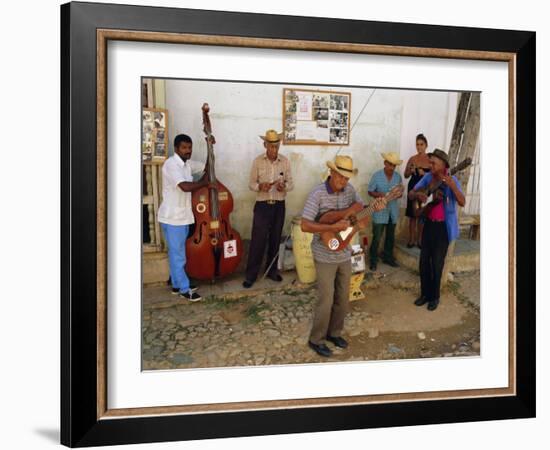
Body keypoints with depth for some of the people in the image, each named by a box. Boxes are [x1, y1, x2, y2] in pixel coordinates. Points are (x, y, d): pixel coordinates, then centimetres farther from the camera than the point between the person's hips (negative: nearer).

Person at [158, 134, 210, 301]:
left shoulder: (187, 164, 8)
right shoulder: (171, 164, -21)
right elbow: (185, 187, -32)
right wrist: (203, 182, -18)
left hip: (183, 216, 9)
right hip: (172, 217, -9)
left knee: (177, 253, 18)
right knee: (178, 254, 1)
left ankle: (177, 284, 30)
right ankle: (184, 289, 10)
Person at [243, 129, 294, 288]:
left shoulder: (285, 161, 0)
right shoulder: (257, 161, -4)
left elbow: (291, 183, 3)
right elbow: (251, 184, -1)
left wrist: (284, 186, -19)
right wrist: (260, 186, -22)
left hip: (279, 206, 2)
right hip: (262, 206, -2)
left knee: (275, 239, 11)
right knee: (257, 240, -3)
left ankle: (272, 270, 25)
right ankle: (251, 275, 5)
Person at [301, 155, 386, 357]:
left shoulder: (349, 189, -1)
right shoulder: (318, 194, -19)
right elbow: (305, 225, -24)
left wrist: (374, 206, -10)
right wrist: (333, 227, -30)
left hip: (344, 254, 6)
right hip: (325, 256, -6)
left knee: (343, 298, 15)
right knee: (326, 300, -1)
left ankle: (334, 333, 34)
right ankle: (316, 340, 16)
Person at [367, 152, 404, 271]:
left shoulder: (398, 176, 1)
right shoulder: (376, 175, -9)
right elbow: (370, 191, -4)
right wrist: (379, 195, -23)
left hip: (393, 211, 4)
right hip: (380, 211, -4)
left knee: (391, 236, 16)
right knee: (377, 237, -1)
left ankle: (388, 257, 31)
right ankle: (373, 260, 12)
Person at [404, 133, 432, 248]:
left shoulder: (430, 159, -2)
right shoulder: (412, 159, 1)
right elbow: (406, 175, 6)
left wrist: (424, 174, -19)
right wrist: (410, 171, -15)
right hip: (413, 188, 1)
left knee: (422, 216, 5)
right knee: (412, 215, 4)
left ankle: (419, 239, 16)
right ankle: (411, 239, 13)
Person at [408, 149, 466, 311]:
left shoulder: (452, 180, -14)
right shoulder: (427, 177, 0)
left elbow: (462, 203, -25)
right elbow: (410, 194, 4)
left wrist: (452, 186, -39)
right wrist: (418, 194, -20)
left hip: (443, 227, -5)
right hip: (429, 224, 5)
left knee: (437, 264, 3)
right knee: (424, 261, 10)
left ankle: (434, 297, 19)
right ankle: (425, 293, 25)